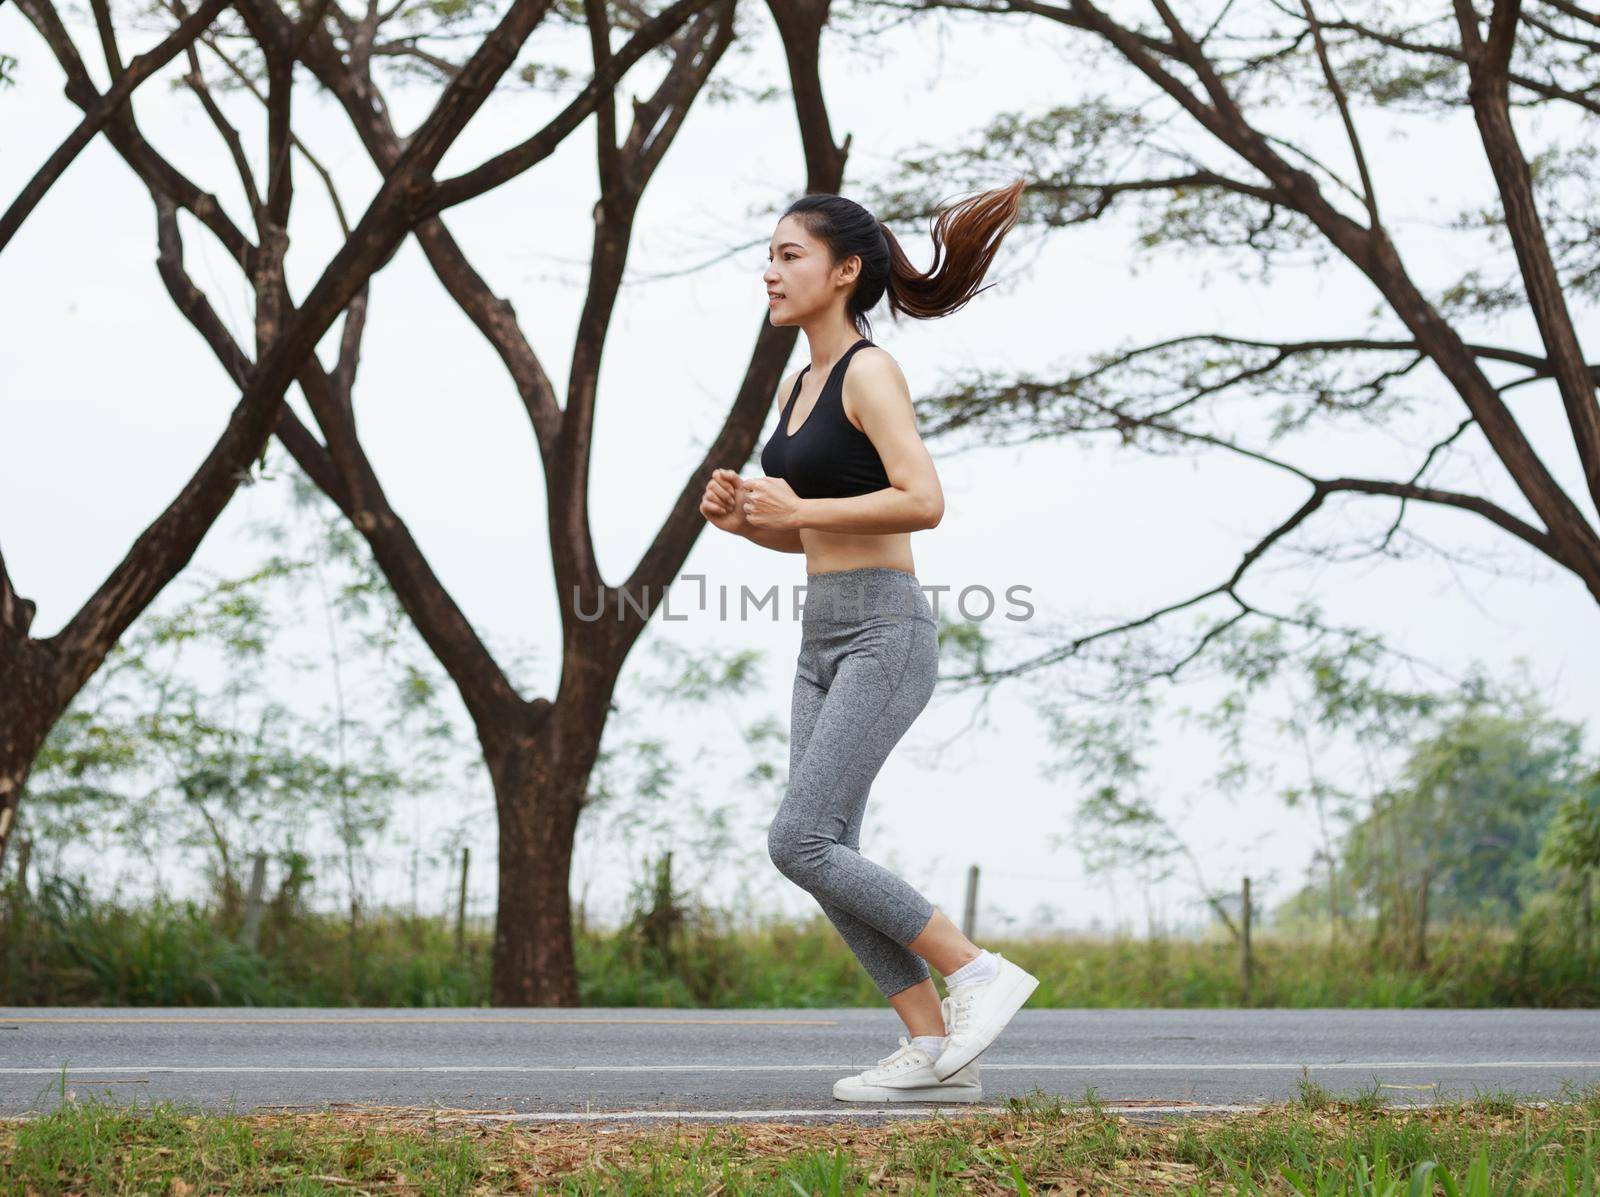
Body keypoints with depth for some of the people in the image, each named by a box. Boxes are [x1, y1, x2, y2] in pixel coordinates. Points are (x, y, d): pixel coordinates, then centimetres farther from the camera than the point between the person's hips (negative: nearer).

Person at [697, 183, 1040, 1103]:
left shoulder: (871, 372, -9)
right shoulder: (801, 383, 16)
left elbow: (924, 501, -21)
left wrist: (797, 507, -20)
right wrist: (742, 517, 4)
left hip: (884, 632, -9)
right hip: (824, 641, 9)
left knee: (801, 843, -15)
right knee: (826, 854, 2)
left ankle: (976, 971, -5)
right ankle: (938, 1053, 6)